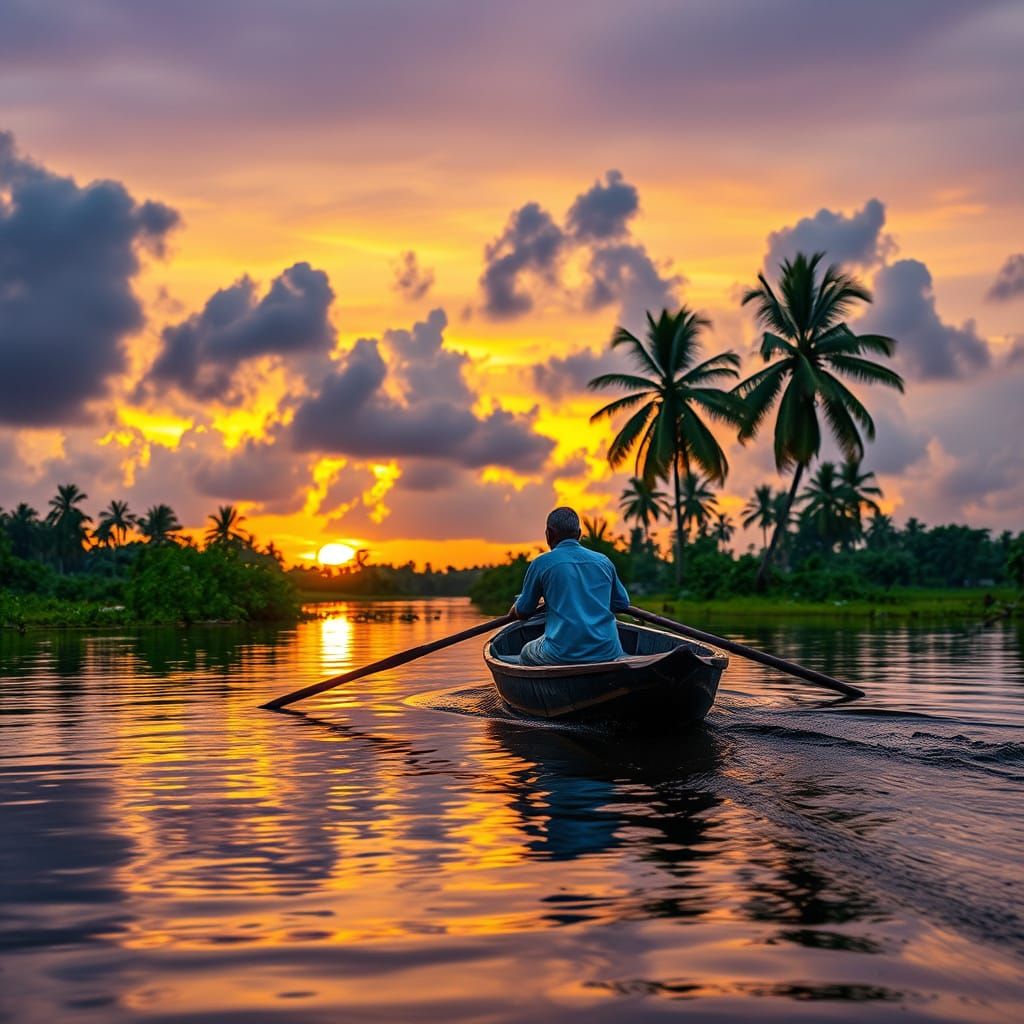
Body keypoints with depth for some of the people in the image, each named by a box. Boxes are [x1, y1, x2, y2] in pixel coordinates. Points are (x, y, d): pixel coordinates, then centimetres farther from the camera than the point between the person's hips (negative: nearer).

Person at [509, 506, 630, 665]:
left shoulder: (541, 564, 0)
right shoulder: (604, 561, 10)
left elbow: (523, 612, 11)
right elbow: (623, 604, 21)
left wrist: (514, 609, 35)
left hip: (562, 655, -3)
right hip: (608, 655, 3)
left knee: (526, 655, 27)